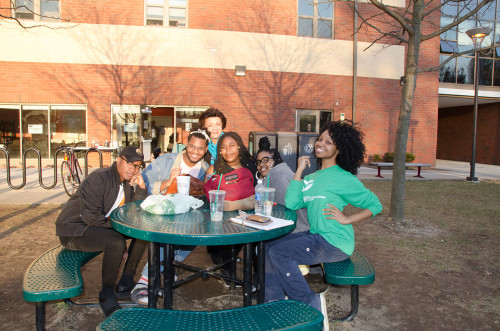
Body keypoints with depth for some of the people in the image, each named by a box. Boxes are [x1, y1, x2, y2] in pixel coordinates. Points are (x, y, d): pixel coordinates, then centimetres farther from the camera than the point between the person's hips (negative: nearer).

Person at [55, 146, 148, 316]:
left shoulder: (127, 181, 5)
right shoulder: (99, 178, -20)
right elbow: (91, 216, -28)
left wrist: (141, 188, -12)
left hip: (102, 226, 9)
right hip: (73, 230, -9)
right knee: (116, 242, -34)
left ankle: (125, 282, 6)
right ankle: (107, 295, -12)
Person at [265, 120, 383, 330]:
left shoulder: (344, 179, -7)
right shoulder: (312, 177, 12)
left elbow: (375, 205, -3)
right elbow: (291, 203, -1)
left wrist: (347, 219, -14)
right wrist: (299, 170, 0)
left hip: (334, 243, -8)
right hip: (315, 235, 8)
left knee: (277, 252, -17)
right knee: (270, 247, 1)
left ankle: (312, 303, -3)